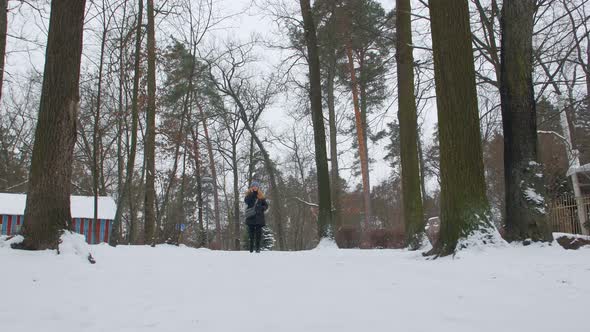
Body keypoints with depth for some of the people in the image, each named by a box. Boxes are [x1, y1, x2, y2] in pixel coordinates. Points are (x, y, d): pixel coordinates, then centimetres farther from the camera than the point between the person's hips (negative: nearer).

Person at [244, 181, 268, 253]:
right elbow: (246, 201, -13)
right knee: (251, 231, 1)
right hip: (251, 216, 0)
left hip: (259, 216, 1)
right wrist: (252, 193, -14)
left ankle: (258, 247, 5)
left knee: (258, 232, -1)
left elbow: (266, 205, 11)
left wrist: (261, 208, -9)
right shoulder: (249, 194, 7)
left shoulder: (261, 196, 9)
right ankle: (251, 248, 9)